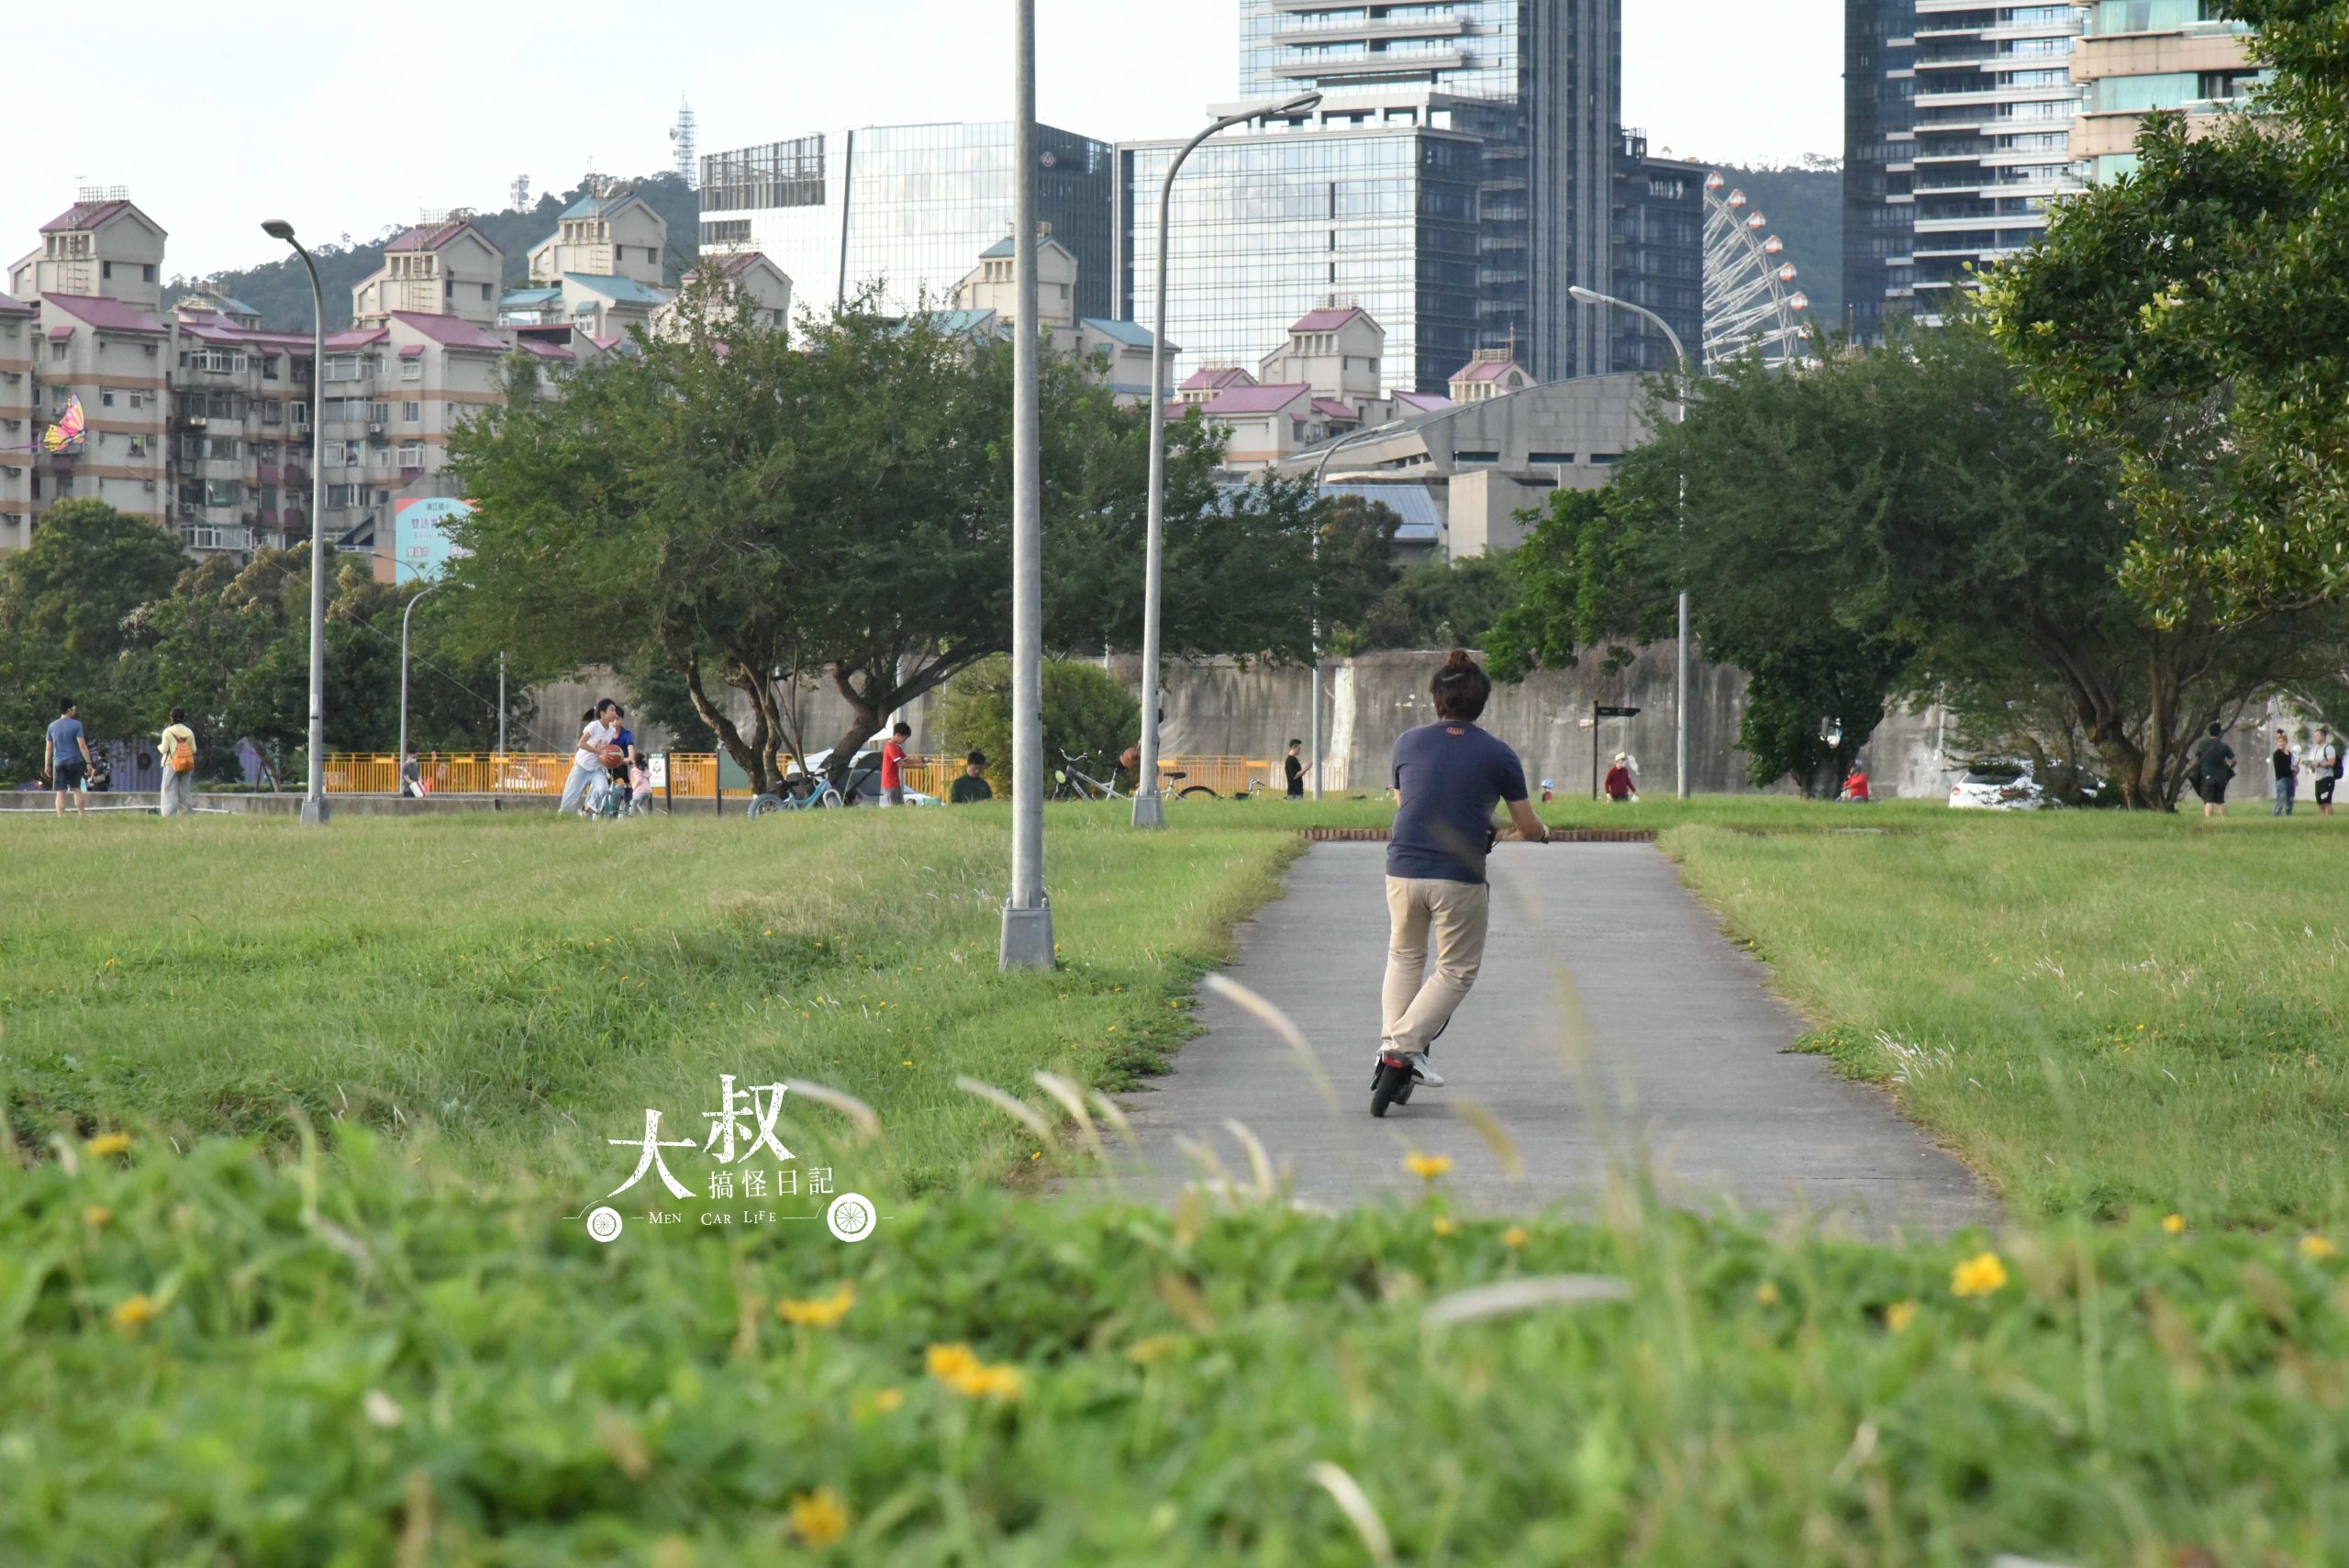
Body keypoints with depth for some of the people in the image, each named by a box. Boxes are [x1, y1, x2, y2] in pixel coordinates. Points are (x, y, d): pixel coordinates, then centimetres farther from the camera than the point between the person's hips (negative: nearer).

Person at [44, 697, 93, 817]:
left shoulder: (52, 726, 7)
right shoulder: (76, 725, -5)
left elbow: (48, 748, 9)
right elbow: (82, 745, -10)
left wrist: (47, 765, 15)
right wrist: (88, 762, -7)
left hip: (58, 762, 2)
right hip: (74, 761, -2)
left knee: (61, 792, 0)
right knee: (77, 789, 10)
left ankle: (60, 818, -6)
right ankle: (80, 815, 5)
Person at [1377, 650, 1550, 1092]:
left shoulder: (1408, 743, 6)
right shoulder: (1499, 756, -1)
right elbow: (1528, 827, 5)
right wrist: (1544, 832, 29)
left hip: (1403, 869, 3)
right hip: (1460, 877, -3)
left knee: (1404, 957, 24)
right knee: (1458, 970, 11)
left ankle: (1390, 1036, 12)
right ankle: (1406, 1043, -5)